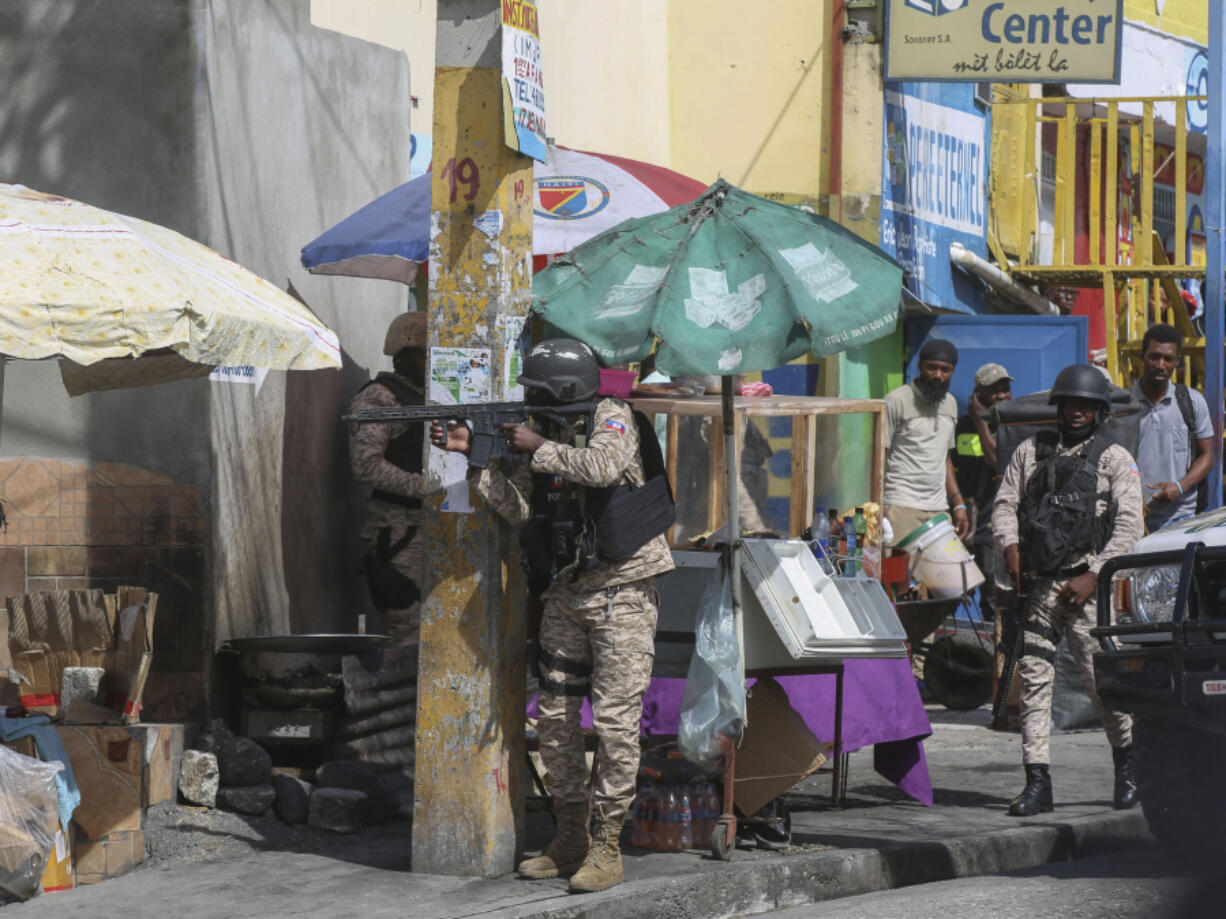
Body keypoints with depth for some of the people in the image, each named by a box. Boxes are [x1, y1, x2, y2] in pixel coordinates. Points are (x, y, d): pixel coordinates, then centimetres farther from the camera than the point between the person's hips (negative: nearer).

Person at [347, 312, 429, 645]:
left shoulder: (430, 397, 18)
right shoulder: (377, 398, -8)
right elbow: (367, 466, -18)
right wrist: (426, 487, -21)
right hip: (397, 528, -9)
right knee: (409, 634, -12)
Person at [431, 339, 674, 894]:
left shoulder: (611, 418, -7)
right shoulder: (541, 431, 11)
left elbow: (601, 469, -27)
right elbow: (517, 508, 4)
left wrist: (538, 448, -16)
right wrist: (473, 455, -4)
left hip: (620, 589, -7)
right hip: (567, 592, 7)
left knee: (614, 719, -8)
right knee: (555, 718, 7)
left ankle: (606, 846, -5)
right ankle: (570, 840, 15)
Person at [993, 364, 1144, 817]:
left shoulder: (1114, 458, 6)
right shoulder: (1031, 452, 17)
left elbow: (1129, 524, -2)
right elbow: (1005, 503, 15)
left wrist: (1093, 575, -11)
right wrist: (1010, 545, -6)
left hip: (1085, 583, -3)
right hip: (1037, 583, 3)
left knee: (1098, 676, -7)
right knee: (1033, 677, -3)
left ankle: (1127, 761, 15)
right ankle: (1037, 781, -2)